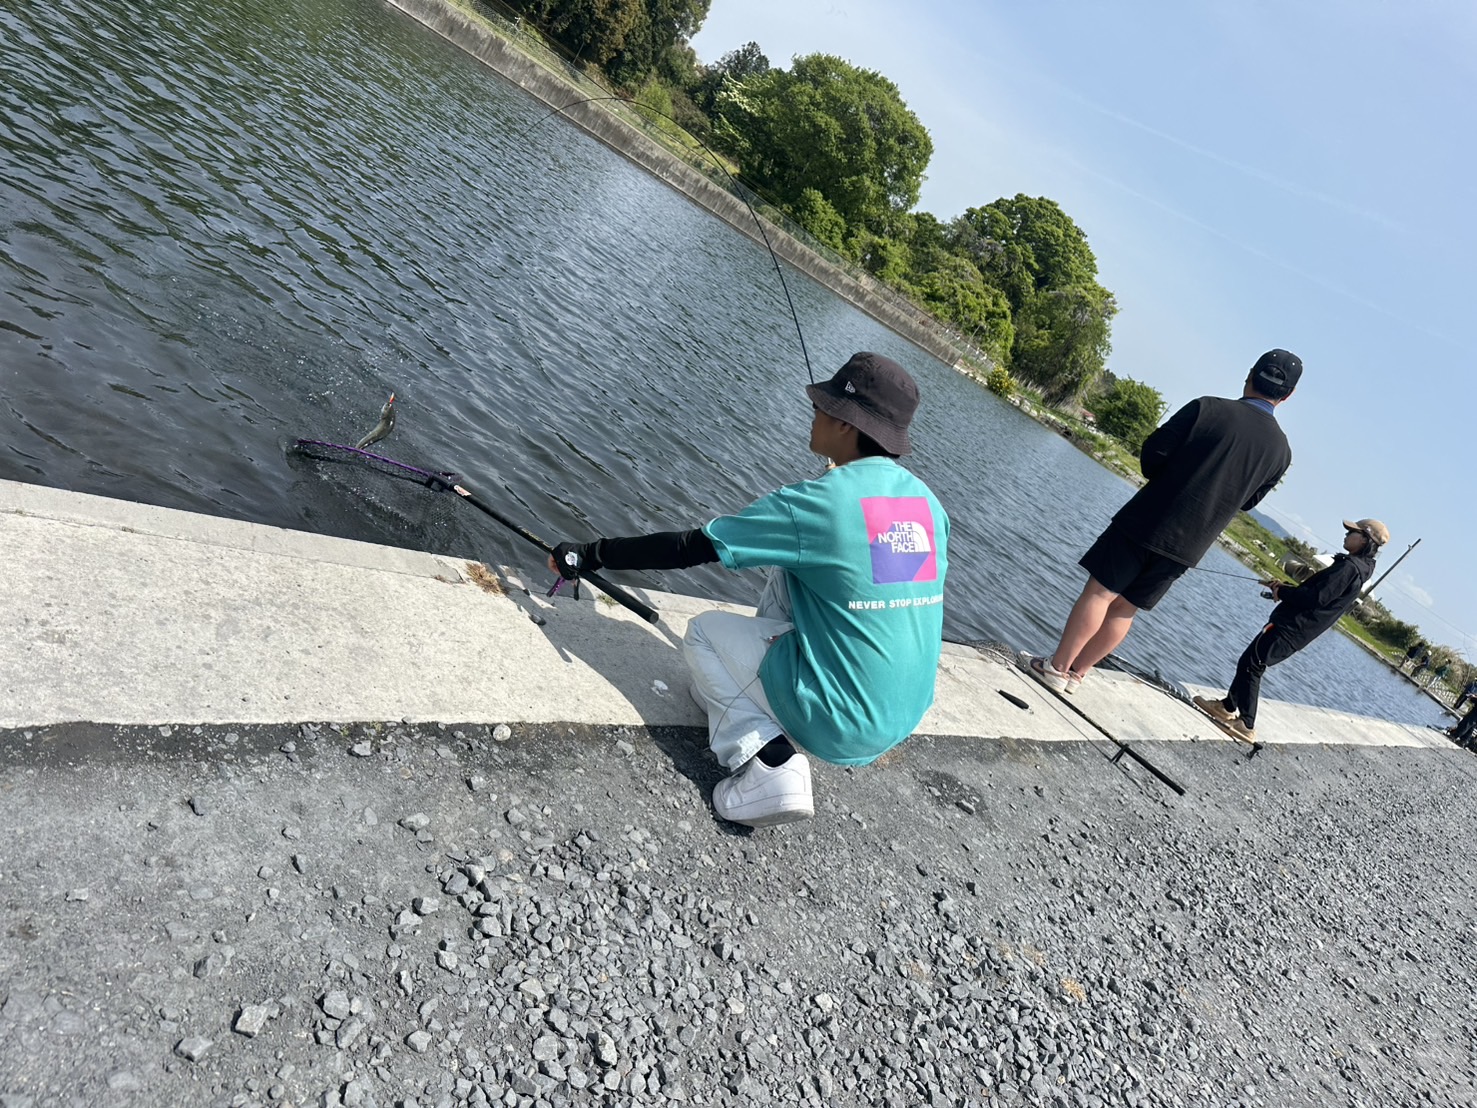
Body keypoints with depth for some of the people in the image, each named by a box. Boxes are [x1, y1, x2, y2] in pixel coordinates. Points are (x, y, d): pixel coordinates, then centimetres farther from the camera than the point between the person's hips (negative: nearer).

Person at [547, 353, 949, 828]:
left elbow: (688, 548, -13)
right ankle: (742, 687, 26)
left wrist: (592, 554, 0)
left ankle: (769, 762, -1)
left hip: (838, 726, -7)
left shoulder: (817, 503, -18)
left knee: (704, 631, 13)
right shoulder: (929, 503, 1)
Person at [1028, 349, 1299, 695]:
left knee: (1100, 593, 3)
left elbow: (1151, 455, -8)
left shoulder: (1208, 409, -10)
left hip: (1147, 522, -4)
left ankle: (1057, 667, 5)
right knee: (1125, 609, 12)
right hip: (1188, 546, 4)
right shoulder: (1282, 451, 2)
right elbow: (1247, 501, 12)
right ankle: (1076, 673, 17)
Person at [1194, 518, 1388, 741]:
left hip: (1291, 628, -10)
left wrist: (1282, 592, -10)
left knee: (1251, 664, -5)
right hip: (1297, 628, 10)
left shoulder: (1349, 567, -16)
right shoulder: (1357, 568, 16)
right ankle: (1228, 706, 25)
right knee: (1250, 663, 17)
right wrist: (1283, 587, 9)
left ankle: (1247, 725, 2)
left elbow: (1317, 597, -23)